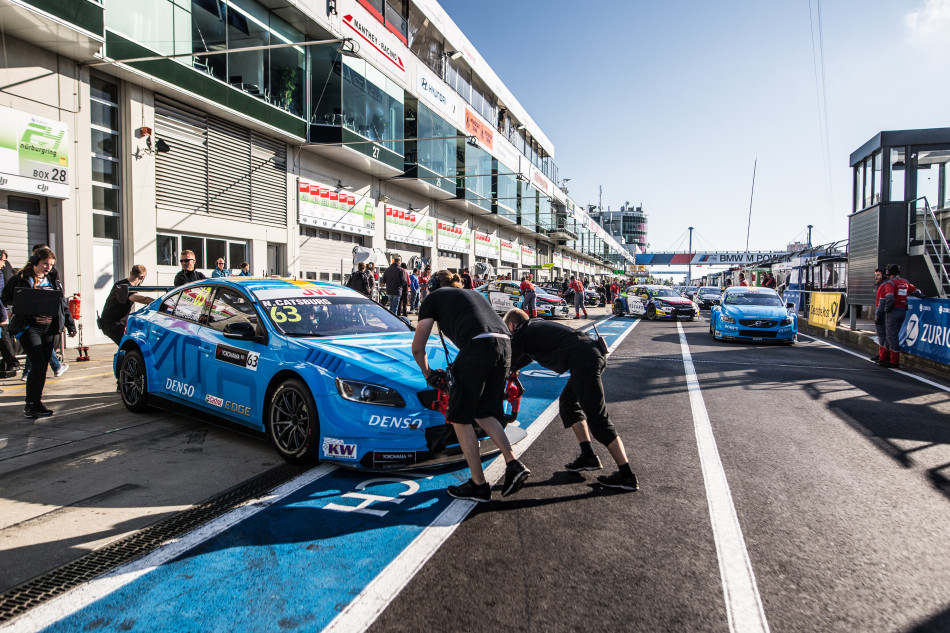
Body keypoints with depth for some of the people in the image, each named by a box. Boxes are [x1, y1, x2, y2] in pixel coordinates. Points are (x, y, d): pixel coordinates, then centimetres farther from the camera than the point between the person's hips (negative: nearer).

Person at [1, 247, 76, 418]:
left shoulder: (53, 279, 13)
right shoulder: (21, 279, 0)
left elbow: (63, 304, 17)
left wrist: (70, 324, 13)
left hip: (49, 327, 5)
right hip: (28, 327, -5)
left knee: (42, 365, 6)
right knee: (39, 364, -14)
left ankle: (32, 403, 17)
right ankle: (32, 404, -3)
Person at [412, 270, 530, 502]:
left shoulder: (433, 298, 19)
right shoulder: (473, 294, 36)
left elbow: (417, 347, 15)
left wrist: (427, 373, 33)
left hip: (478, 346, -7)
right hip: (505, 345, 7)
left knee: (460, 419, 6)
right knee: (484, 414, 21)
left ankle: (479, 485, 10)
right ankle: (513, 464, 9)